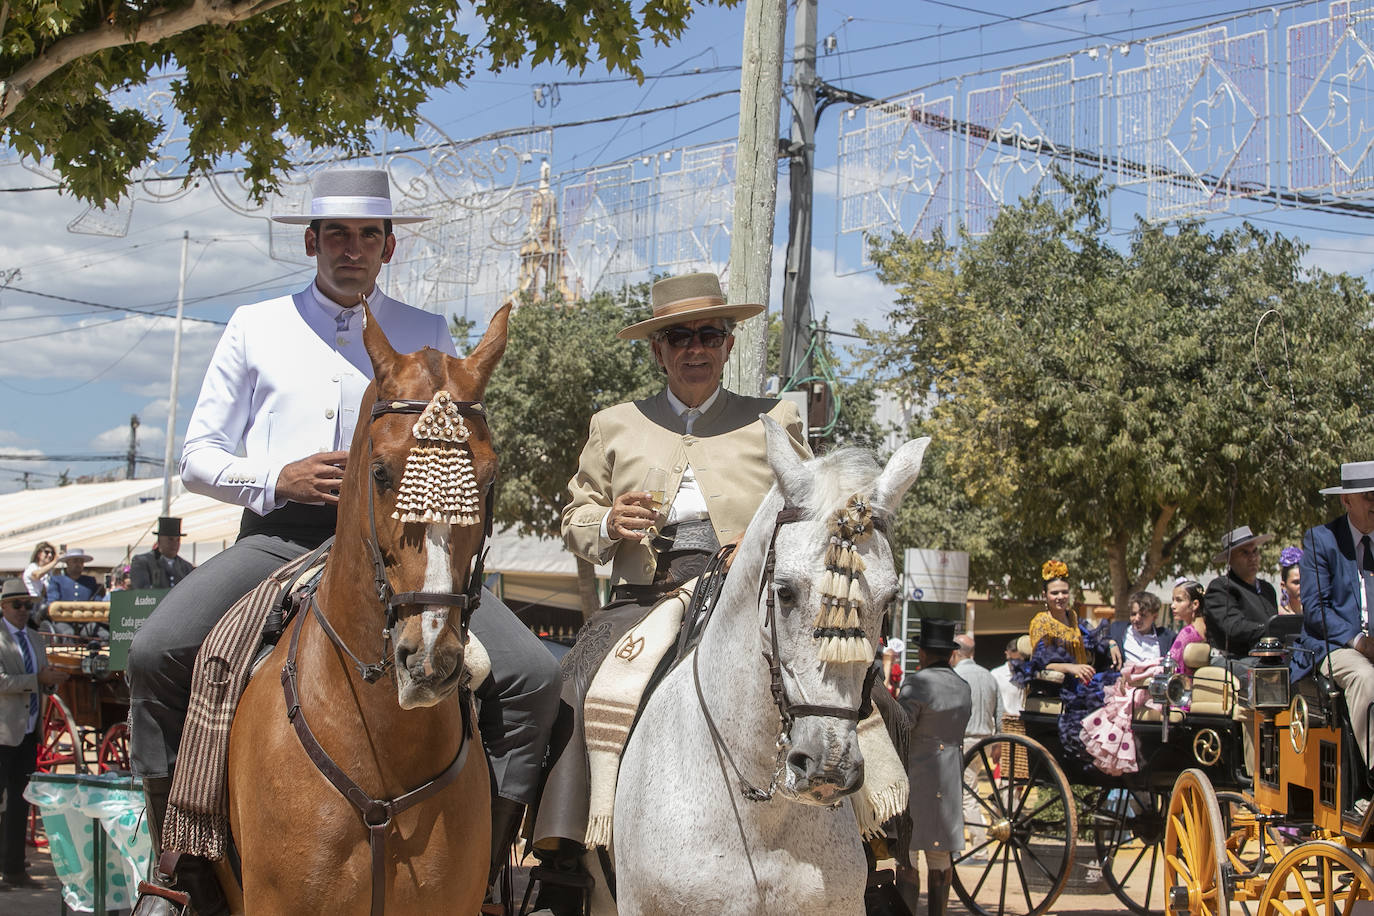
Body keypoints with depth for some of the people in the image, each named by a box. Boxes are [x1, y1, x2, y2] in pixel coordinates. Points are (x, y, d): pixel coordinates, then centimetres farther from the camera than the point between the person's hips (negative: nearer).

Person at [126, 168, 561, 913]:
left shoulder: (428, 337, 15)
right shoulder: (256, 328, 15)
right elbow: (198, 457, 12)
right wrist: (280, 479, -7)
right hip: (279, 536, 0)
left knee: (532, 675, -20)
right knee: (156, 651, -26)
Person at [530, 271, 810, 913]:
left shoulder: (773, 422, 20)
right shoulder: (615, 426, 23)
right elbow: (576, 516, 25)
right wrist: (608, 525, 1)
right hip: (644, 598, 1)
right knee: (578, 682, -27)